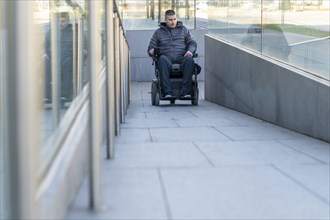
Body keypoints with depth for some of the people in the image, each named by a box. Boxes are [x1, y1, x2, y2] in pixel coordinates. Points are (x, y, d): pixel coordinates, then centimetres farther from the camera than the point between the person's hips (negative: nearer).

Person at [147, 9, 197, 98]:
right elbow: (151, 48, 20)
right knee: (163, 60, -39)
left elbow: (193, 43, 18)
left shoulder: (183, 29, 23)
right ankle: (167, 92, -46)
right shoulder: (158, 32, 21)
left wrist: (190, 51, -5)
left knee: (189, 60, -36)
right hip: (166, 57, -1)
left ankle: (185, 91, -40)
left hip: (181, 57, 1)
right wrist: (152, 51, -6)